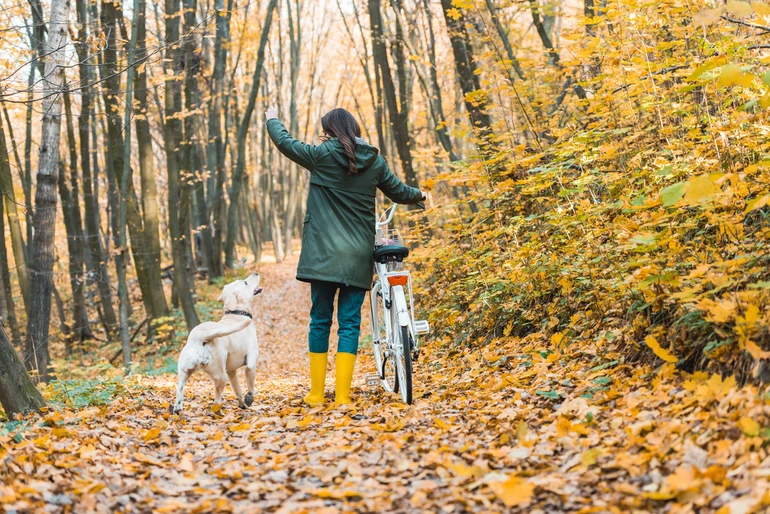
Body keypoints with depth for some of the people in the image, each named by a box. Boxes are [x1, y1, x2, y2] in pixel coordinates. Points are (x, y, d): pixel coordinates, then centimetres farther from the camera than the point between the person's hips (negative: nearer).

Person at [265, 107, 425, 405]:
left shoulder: (322, 156, -4)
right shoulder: (374, 161, 7)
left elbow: (285, 142, 7)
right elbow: (399, 193, 19)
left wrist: (273, 119, 28)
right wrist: (420, 195, 41)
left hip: (324, 255, -2)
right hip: (359, 257, 2)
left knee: (320, 321, 5)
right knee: (350, 323, 3)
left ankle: (316, 393, 8)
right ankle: (342, 395, -2)